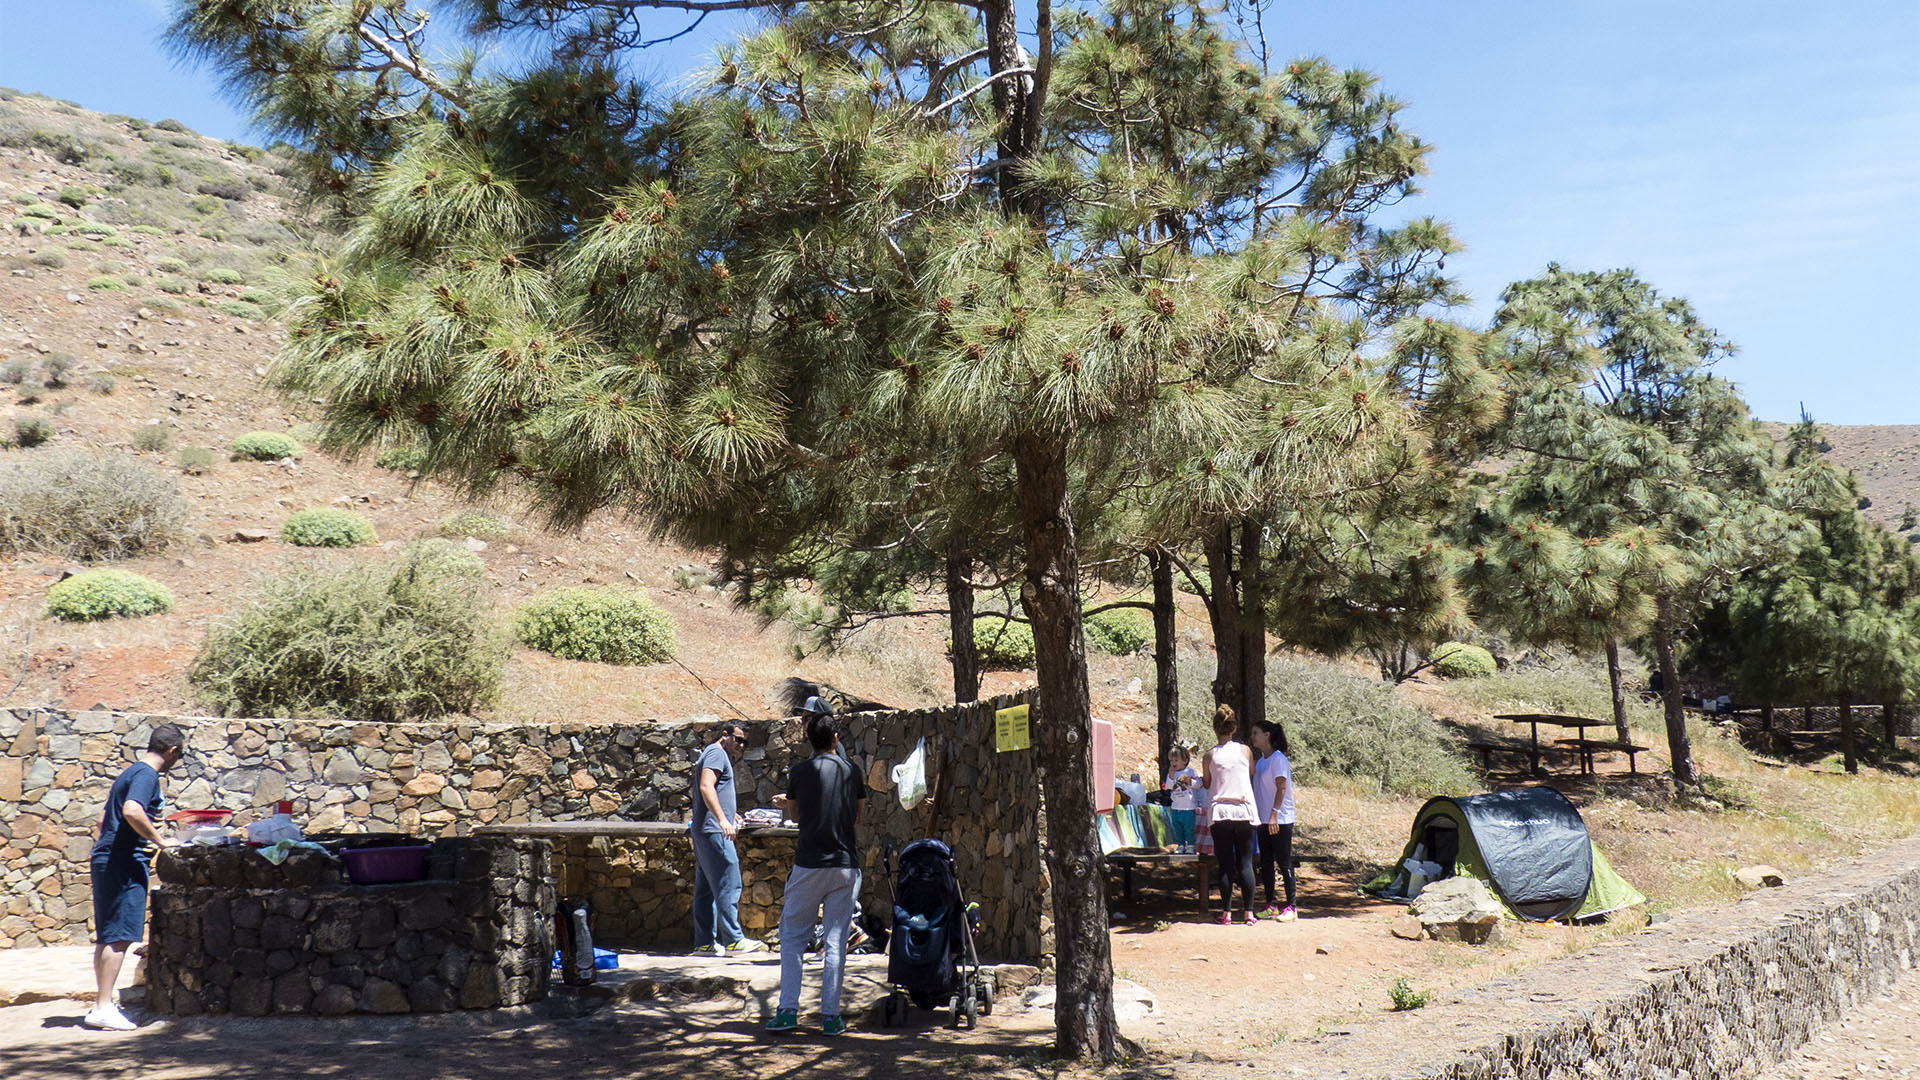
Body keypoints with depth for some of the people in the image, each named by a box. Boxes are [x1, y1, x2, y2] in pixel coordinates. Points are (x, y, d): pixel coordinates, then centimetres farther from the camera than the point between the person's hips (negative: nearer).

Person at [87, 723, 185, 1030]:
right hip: (125, 864, -10)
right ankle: (103, 1008, -10)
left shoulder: (129, 773, 19)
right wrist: (159, 840, -21)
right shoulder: (146, 775, -12)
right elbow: (131, 811, -30)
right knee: (120, 937, -9)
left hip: (106, 860, 10)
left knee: (107, 936, 13)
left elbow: (104, 818, 28)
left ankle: (103, 1002, 19)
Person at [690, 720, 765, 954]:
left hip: (704, 831, 11)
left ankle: (704, 942, 11)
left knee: (706, 887, 9)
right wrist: (722, 819, -30)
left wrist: (731, 813, 42)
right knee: (729, 884, -10)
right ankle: (732, 939, -10)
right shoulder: (716, 753, -8)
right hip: (713, 830, -11)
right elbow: (706, 787, -22)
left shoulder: (718, 755, 24)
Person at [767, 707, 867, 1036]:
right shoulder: (852, 772, 5)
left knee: (792, 937, 9)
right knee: (836, 940, 6)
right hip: (846, 863, 2)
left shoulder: (800, 771, -2)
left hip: (809, 864, -2)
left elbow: (794, 814, 12)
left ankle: (788, 1011, 4)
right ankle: (831, 1016, 5)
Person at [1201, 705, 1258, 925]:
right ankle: (1249, 913, 2)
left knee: (1225, 864, 4)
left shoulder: (1211, 754, 0)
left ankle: (1226, 912, 4)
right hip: (1244, 810, 0)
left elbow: (1206, 784, 9)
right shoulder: (1245, 750, 2)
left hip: (1219, 812, 0)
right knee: (1245, 863, 4)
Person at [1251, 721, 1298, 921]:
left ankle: (1290, 908, 2)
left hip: (1280, 820, -8)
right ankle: (1270, 905, 17)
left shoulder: (1278, 759, -11)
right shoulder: (1261, 760, 14)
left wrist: (1274, 814, -23)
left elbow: (1281, 788, -17)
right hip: (1264, 820, 8)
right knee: (1265, 863, 10)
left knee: (1284, 863, -3)